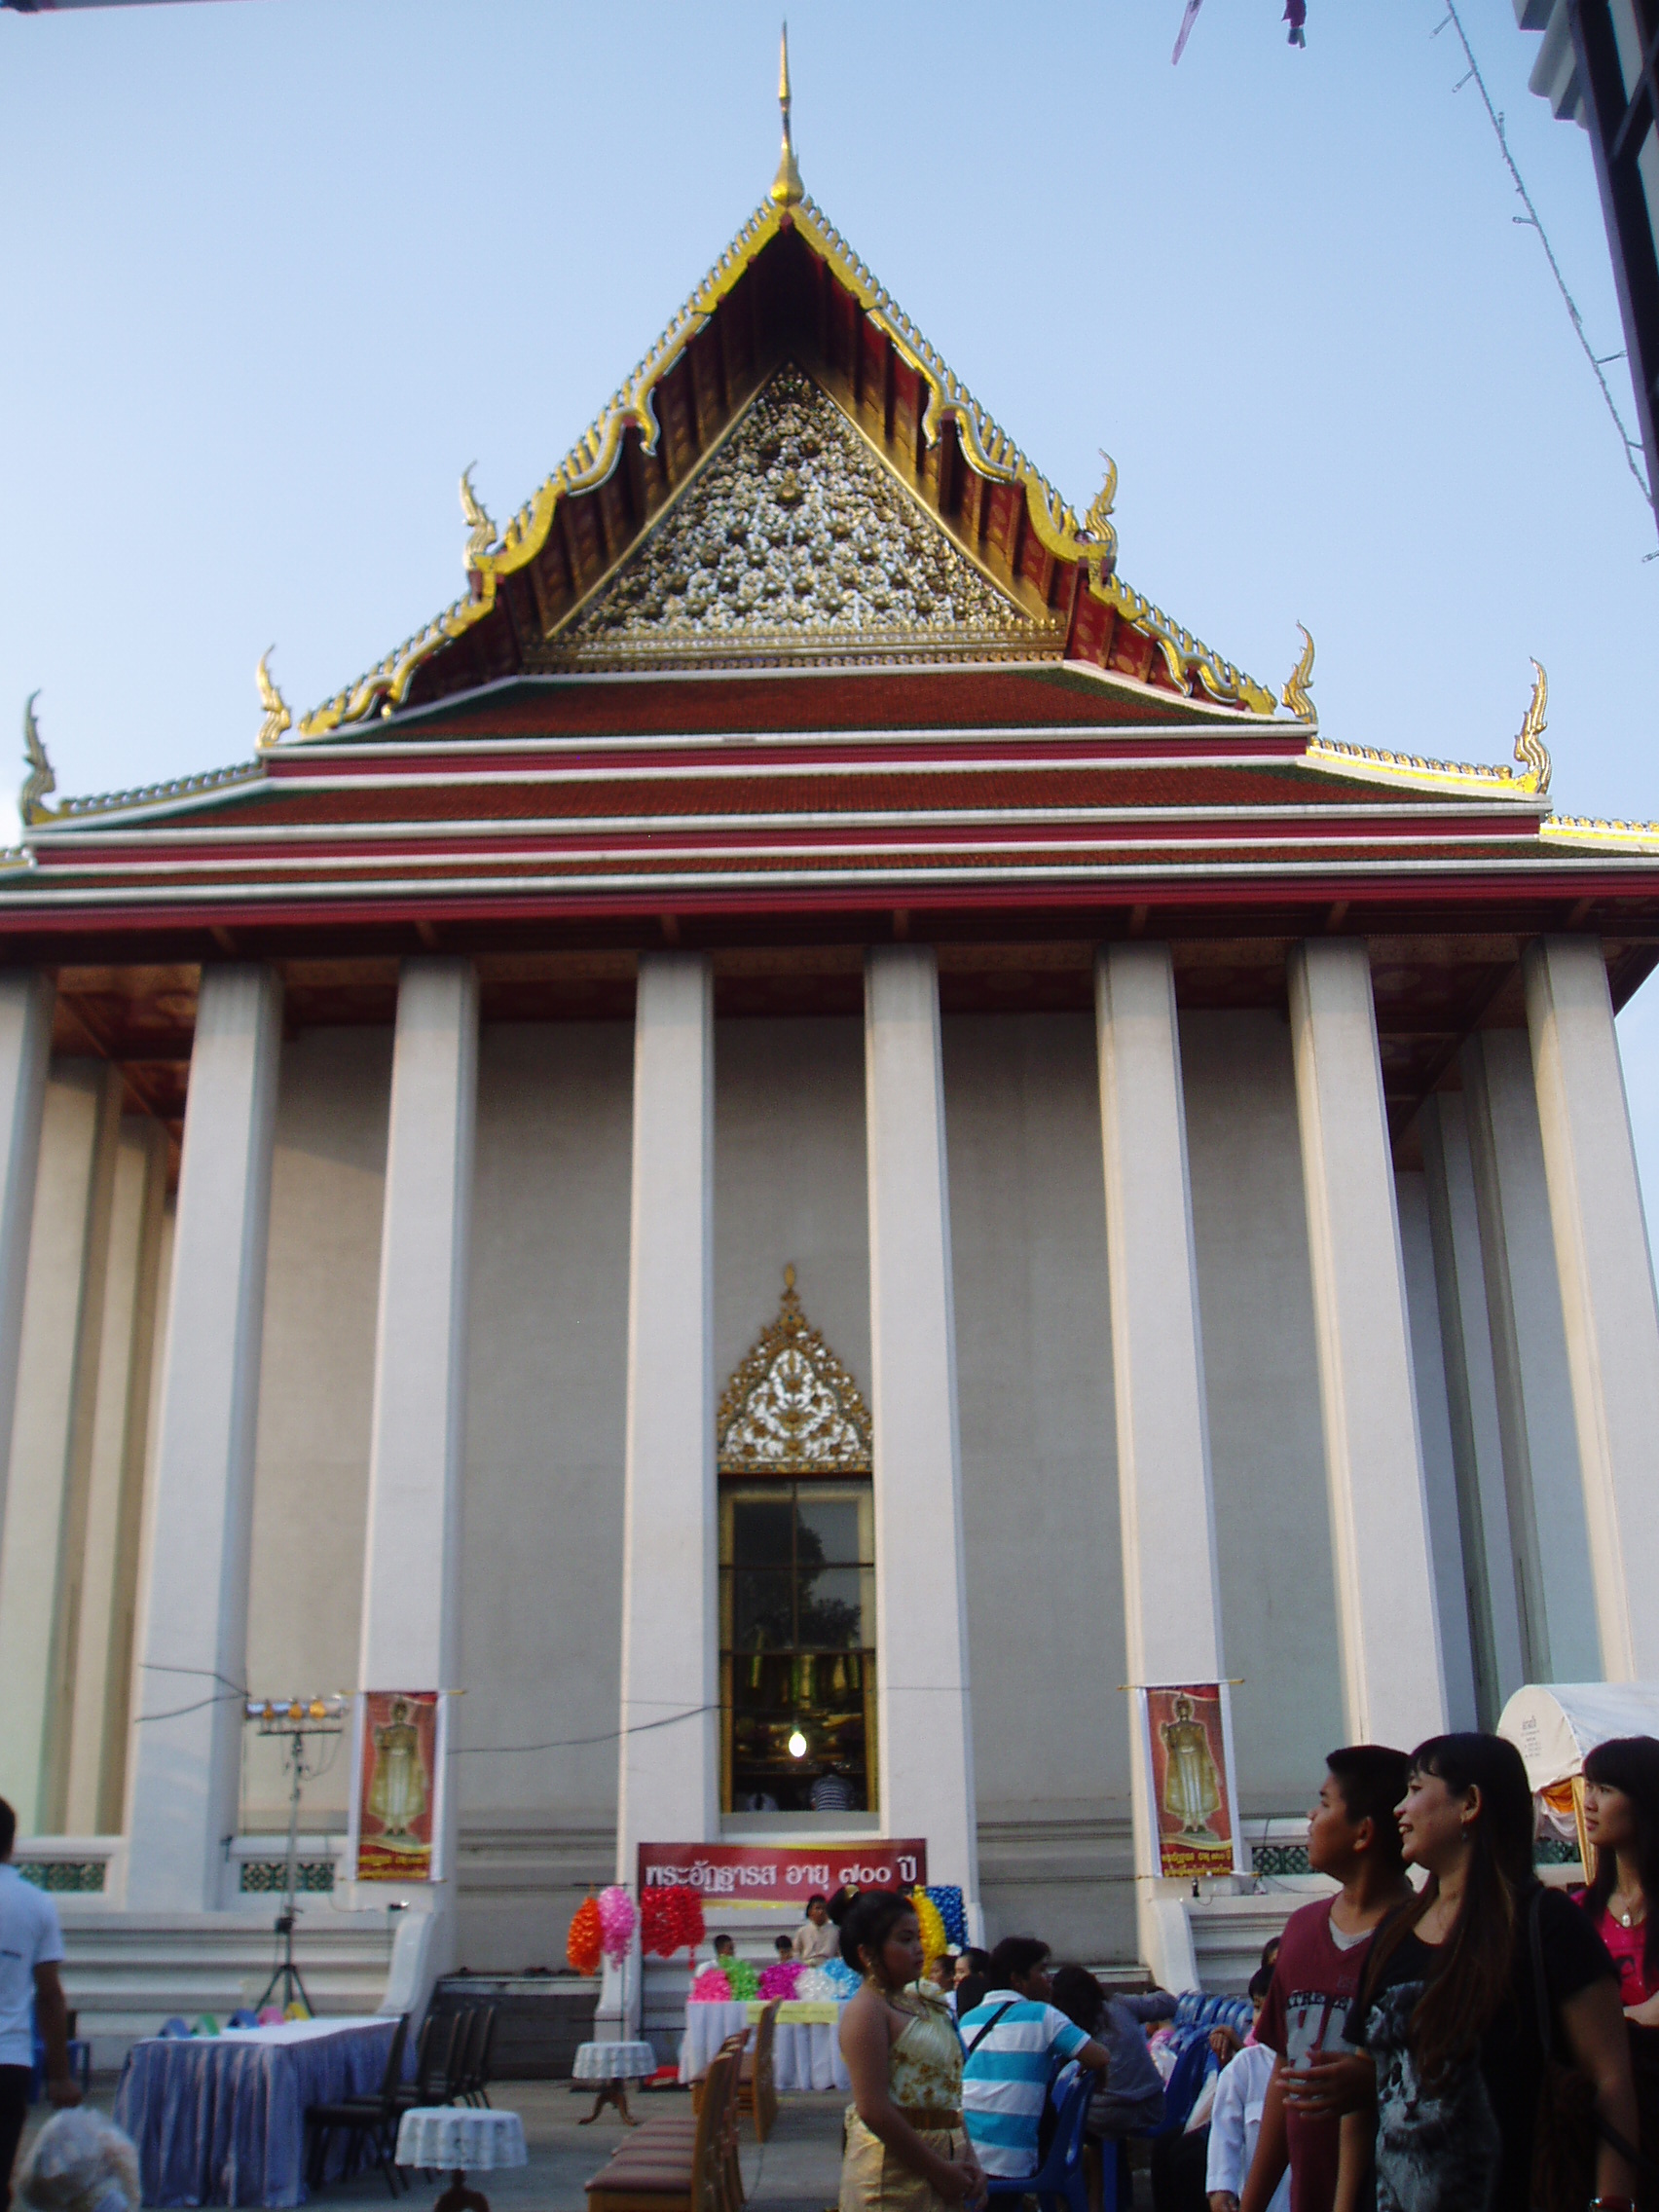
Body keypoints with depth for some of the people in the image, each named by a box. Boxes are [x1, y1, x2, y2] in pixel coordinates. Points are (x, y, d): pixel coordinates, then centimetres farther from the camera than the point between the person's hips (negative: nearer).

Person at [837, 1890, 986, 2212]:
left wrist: (969, 2160, 1)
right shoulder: (866, 2010, -11)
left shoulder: (920, 2005, 14)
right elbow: (873, 2110, -19)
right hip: (894, 2173, -7)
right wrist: (939, 2171, -15)